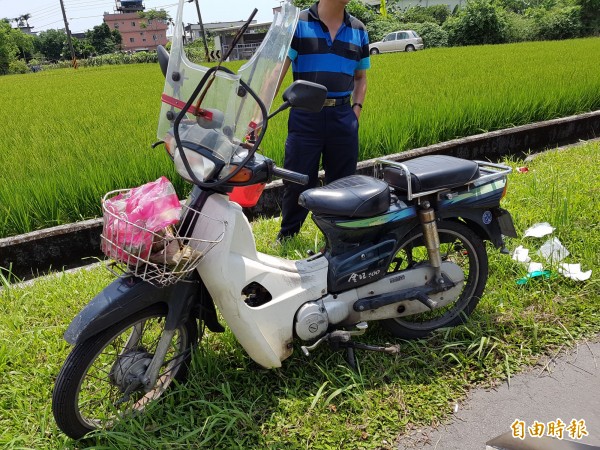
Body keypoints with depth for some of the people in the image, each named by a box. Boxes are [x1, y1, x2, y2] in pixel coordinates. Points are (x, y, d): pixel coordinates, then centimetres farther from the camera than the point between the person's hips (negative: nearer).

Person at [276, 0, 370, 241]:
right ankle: (286, 237, 23)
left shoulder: (358, 30, 11)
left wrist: (357, 108, 4)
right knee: (297, 182, 3)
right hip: (305, 117, -3)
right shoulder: (298, 23, -1)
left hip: (343, 117, 3)